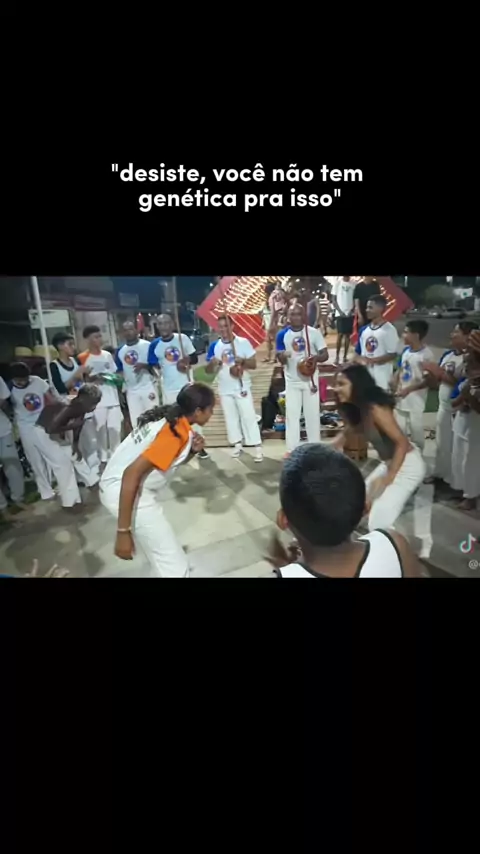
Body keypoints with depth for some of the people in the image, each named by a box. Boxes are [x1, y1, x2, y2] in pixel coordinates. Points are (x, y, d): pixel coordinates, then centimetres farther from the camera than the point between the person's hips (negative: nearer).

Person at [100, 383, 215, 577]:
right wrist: (123, 532, -27)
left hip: (116, 484, 10)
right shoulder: (177, 432, -21)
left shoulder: (168, 417, 4)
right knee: (176, 567, -6)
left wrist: (192, 450, -4)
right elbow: (132, 473, -29)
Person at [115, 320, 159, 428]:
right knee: (136, 423, 10)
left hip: (148, 387, -4)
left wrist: (144, 366, -25)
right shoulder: (120, 351, 8)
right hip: (131, 391, 5)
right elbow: (119, 372, 13)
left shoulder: (147, 345, -7)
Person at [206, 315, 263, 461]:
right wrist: (212, 363, -19)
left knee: (249, 416, -5)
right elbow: (208, 370, 4)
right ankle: (238, 444, 25)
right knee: (231, 417, 11)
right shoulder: (214, 346, 2)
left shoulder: (243, 342, -6)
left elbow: (254, 364, -5)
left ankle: (257, 447, -1)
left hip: (242, 387, -3)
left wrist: (243, 361, -26)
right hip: (224, 389, 4)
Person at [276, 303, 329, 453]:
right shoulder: (283, 334, -3)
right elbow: (281, 360, -1)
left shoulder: (314, 332, -6)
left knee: (312, 413, 6)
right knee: (291, 414, 3)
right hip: (292, 381, 1)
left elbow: (325, 354, -4)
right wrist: (283, 356, -25)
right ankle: (291, 449, 12)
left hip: (310, 379, -1)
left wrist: (316, 358, -27)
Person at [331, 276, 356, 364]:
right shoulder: (338, 283, 1)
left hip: (350, 313, 2)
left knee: (348, 335, 4)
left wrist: (352, 310, -7)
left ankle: (345, 356, 10)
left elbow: (355, 299, 8)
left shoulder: (353, 284, 6)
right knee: (340, 334, -7)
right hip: (340, 313, -2)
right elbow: (333, 299, 1)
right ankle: (337, 356, 1)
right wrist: (340, 311, -9)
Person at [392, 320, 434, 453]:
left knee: (416, 432, 7)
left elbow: (428, 381, -17)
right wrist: (394, 386, -3)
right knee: (399, 430, 18)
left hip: (415, 401, -7)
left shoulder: (426, 355, -18)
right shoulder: (406, 350, 4)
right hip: (400, 399, 7)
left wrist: (409, 389, -24)